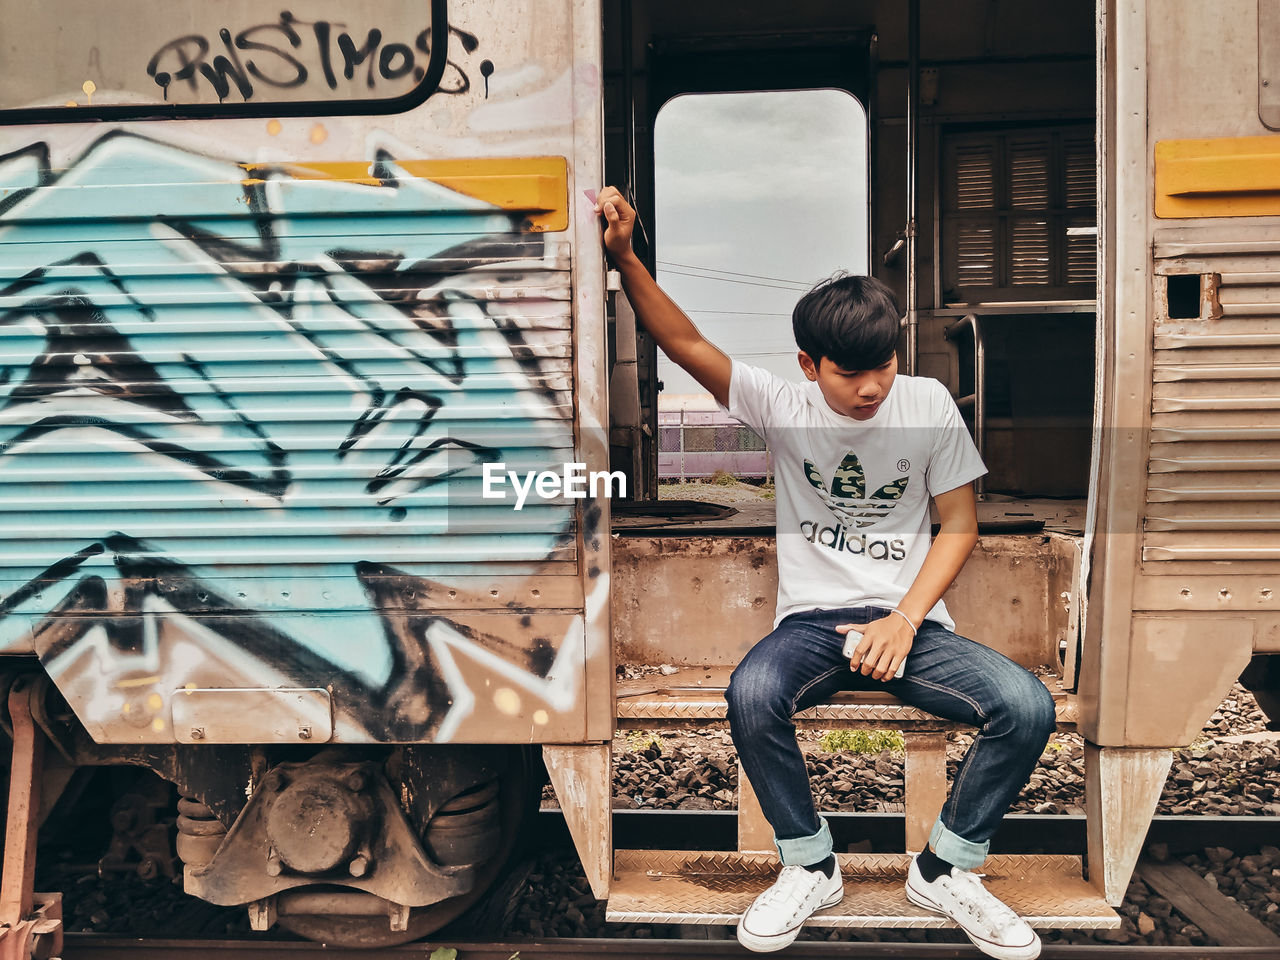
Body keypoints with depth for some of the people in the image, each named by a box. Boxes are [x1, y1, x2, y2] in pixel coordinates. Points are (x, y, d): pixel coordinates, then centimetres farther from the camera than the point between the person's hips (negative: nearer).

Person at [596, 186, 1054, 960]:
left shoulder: (929, 406, -1)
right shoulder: (781, 407, -3)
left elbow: (959, 525, 2)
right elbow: (684, 342, -11)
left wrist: (904, 620, -10)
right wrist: (625, 257, -24)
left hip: (914, 620, 1)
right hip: (812, 619, -1)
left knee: (1028, 706, -24)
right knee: (751, 693, -34)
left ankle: (945, 871, 2)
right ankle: (810, 866, -6)